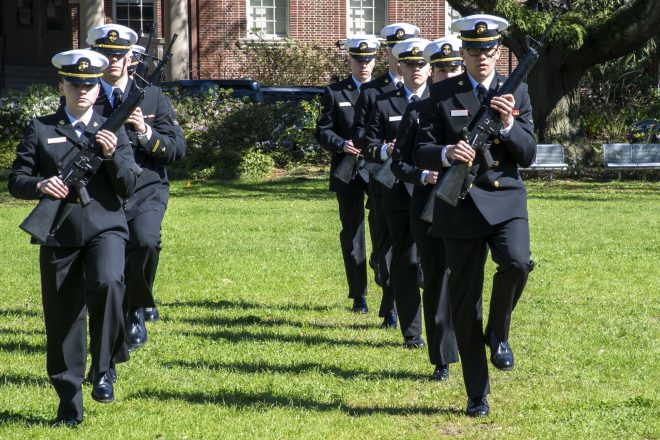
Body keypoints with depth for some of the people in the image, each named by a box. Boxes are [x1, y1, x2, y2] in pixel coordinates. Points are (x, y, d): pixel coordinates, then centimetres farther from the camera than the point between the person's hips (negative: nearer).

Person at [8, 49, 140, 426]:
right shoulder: (41, 130, 8)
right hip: (59, 236, 1)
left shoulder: (112, 131, 10)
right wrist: (40, 185, -17)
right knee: (63, 321, 3)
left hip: (105, 228, -1)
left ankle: (104, 367, -13)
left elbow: (129, 186, 3)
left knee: (107, 282, -31)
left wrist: (112, 155, -14)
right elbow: (16, 181, 5)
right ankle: (70, 405, 15)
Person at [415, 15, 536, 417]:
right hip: (461, 206, 0)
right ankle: (477, 395, 13)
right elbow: (423, 152, 1)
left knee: (516, 263, -30)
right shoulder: (442, 94, 3)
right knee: (465, 304, 2)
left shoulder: (517, 92, 5)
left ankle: (498, 332, -1)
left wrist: (508, 124, -18)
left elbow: (528, 154, 0)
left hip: (506, 201, 0)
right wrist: (446, 153, -21)